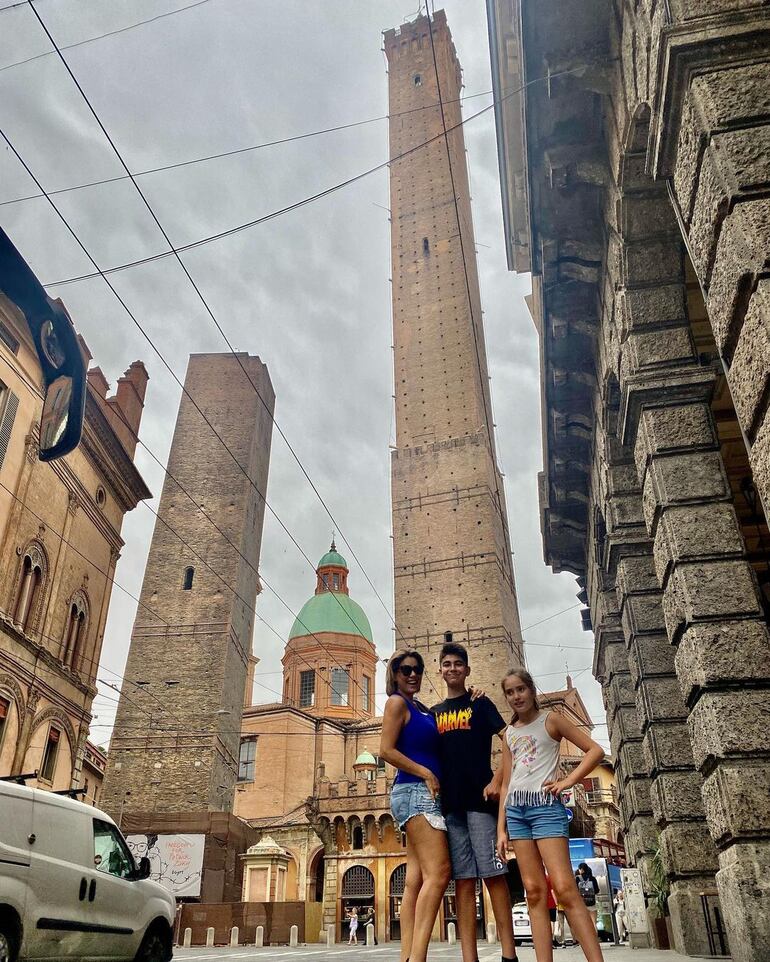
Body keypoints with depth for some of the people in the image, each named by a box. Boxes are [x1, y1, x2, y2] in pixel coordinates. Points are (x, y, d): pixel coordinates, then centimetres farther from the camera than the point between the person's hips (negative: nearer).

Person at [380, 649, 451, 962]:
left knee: (415, 880, 4)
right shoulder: (397, 702, -3)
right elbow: (386, 750, -11)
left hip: (427, 794, 9)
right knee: (438, 872, -18)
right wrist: (426, 774, -14)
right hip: (415, 791, -9)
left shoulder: (420, 708, 20)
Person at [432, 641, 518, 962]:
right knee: (463, 881, 4)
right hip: (448, 803, 4)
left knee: (493, 875, -4)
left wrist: (498, 780, -12)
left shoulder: (480, 703, 6)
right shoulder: (434, 713, 17)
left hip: (480, 798, -3)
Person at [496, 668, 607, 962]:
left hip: (545, 805, -5)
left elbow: (596, 750, 0)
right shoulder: (509, 733, 17)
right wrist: (501, 828, 10)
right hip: (516, 809, 5)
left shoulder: (550, 720, 4)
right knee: (534, 891, 1)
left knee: (564, 888, -14)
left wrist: (568, 781, -10)